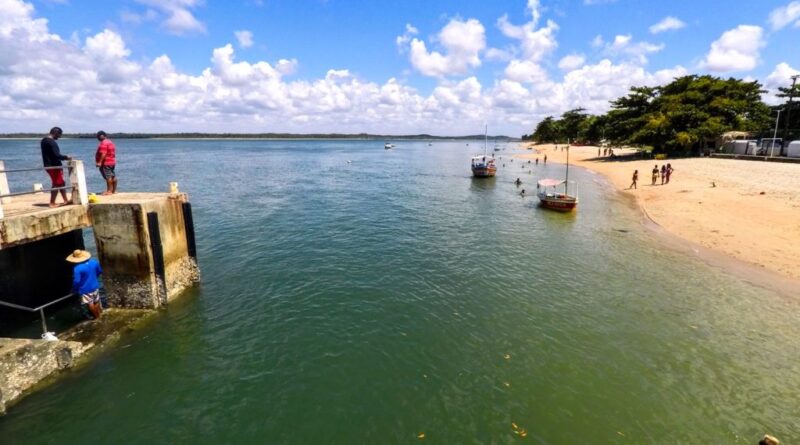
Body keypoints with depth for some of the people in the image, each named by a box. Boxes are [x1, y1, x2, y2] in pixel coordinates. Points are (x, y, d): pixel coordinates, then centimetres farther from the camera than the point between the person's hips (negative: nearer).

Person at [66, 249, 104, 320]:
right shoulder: (94, 262, -12)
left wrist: (74, 290, -5)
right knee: (96, 301, 24)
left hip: (85, 289, -5)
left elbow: (76, 281, -24)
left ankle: (96, 316, 33)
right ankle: (99, 313, 42)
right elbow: (99, 271, 5)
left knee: (90, 303, 17)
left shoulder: (77, 268, -28)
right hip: (95, 286, 5)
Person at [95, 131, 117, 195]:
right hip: (112, 162, 10)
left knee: (108, 176, -10)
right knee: (113, 176, 10)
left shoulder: (103, 143, -13)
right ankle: (114, 190, 14)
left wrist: (100, 162, -22)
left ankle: (109, 191, -10)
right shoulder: (110, 142, 18)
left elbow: (103, 154, -22)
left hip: (106, 163, -10)